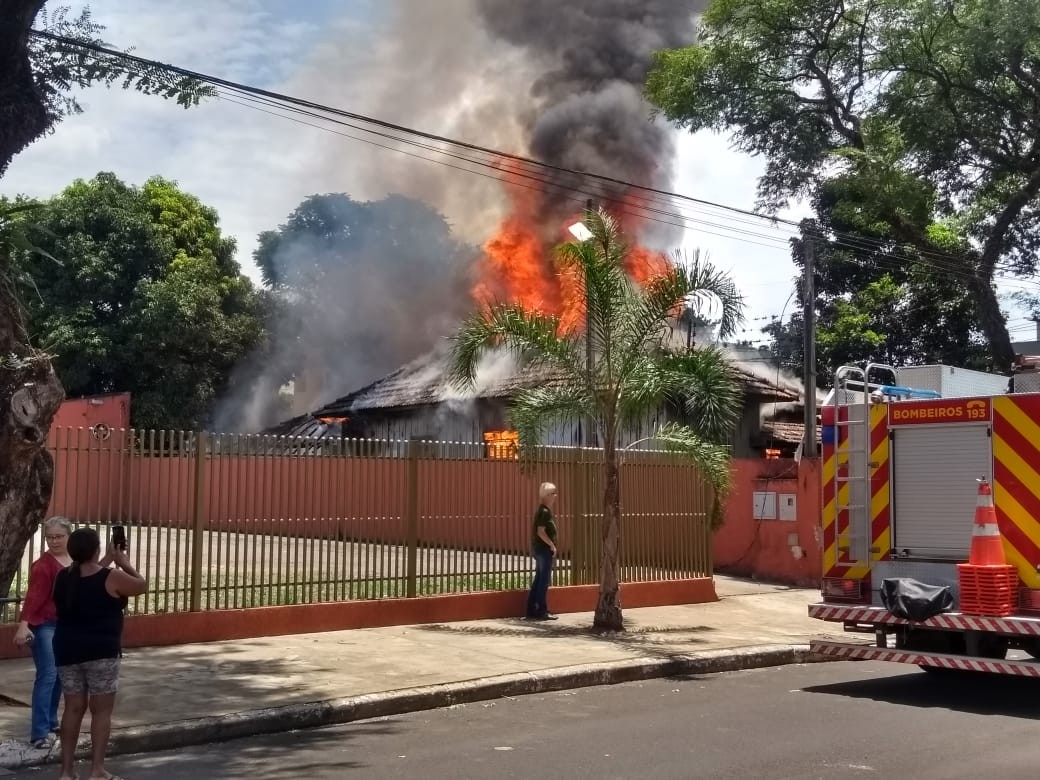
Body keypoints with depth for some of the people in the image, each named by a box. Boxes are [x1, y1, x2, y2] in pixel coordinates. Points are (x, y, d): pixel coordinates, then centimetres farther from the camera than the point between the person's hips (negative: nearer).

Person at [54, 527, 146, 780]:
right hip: (101, 652, -5)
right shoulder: (111, 578, -13)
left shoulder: (63, 578, 3)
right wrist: (124, 563, 16)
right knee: (102, 710, 2)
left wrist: (107, 561, 27)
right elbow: (141, 585, 3)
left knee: (73, 708, 12)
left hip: (68, 651, 5)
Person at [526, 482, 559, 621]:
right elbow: (540, 532, -21)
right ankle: (542, 611, 0)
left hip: (540, 549, 10)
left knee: (539, 580, 12)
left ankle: (532, 610, 15)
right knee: (544, 581, -4)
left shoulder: (544, 510, 15)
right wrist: (552, 545, -16)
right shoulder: (544, 511, -16)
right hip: (544, 549, -10)